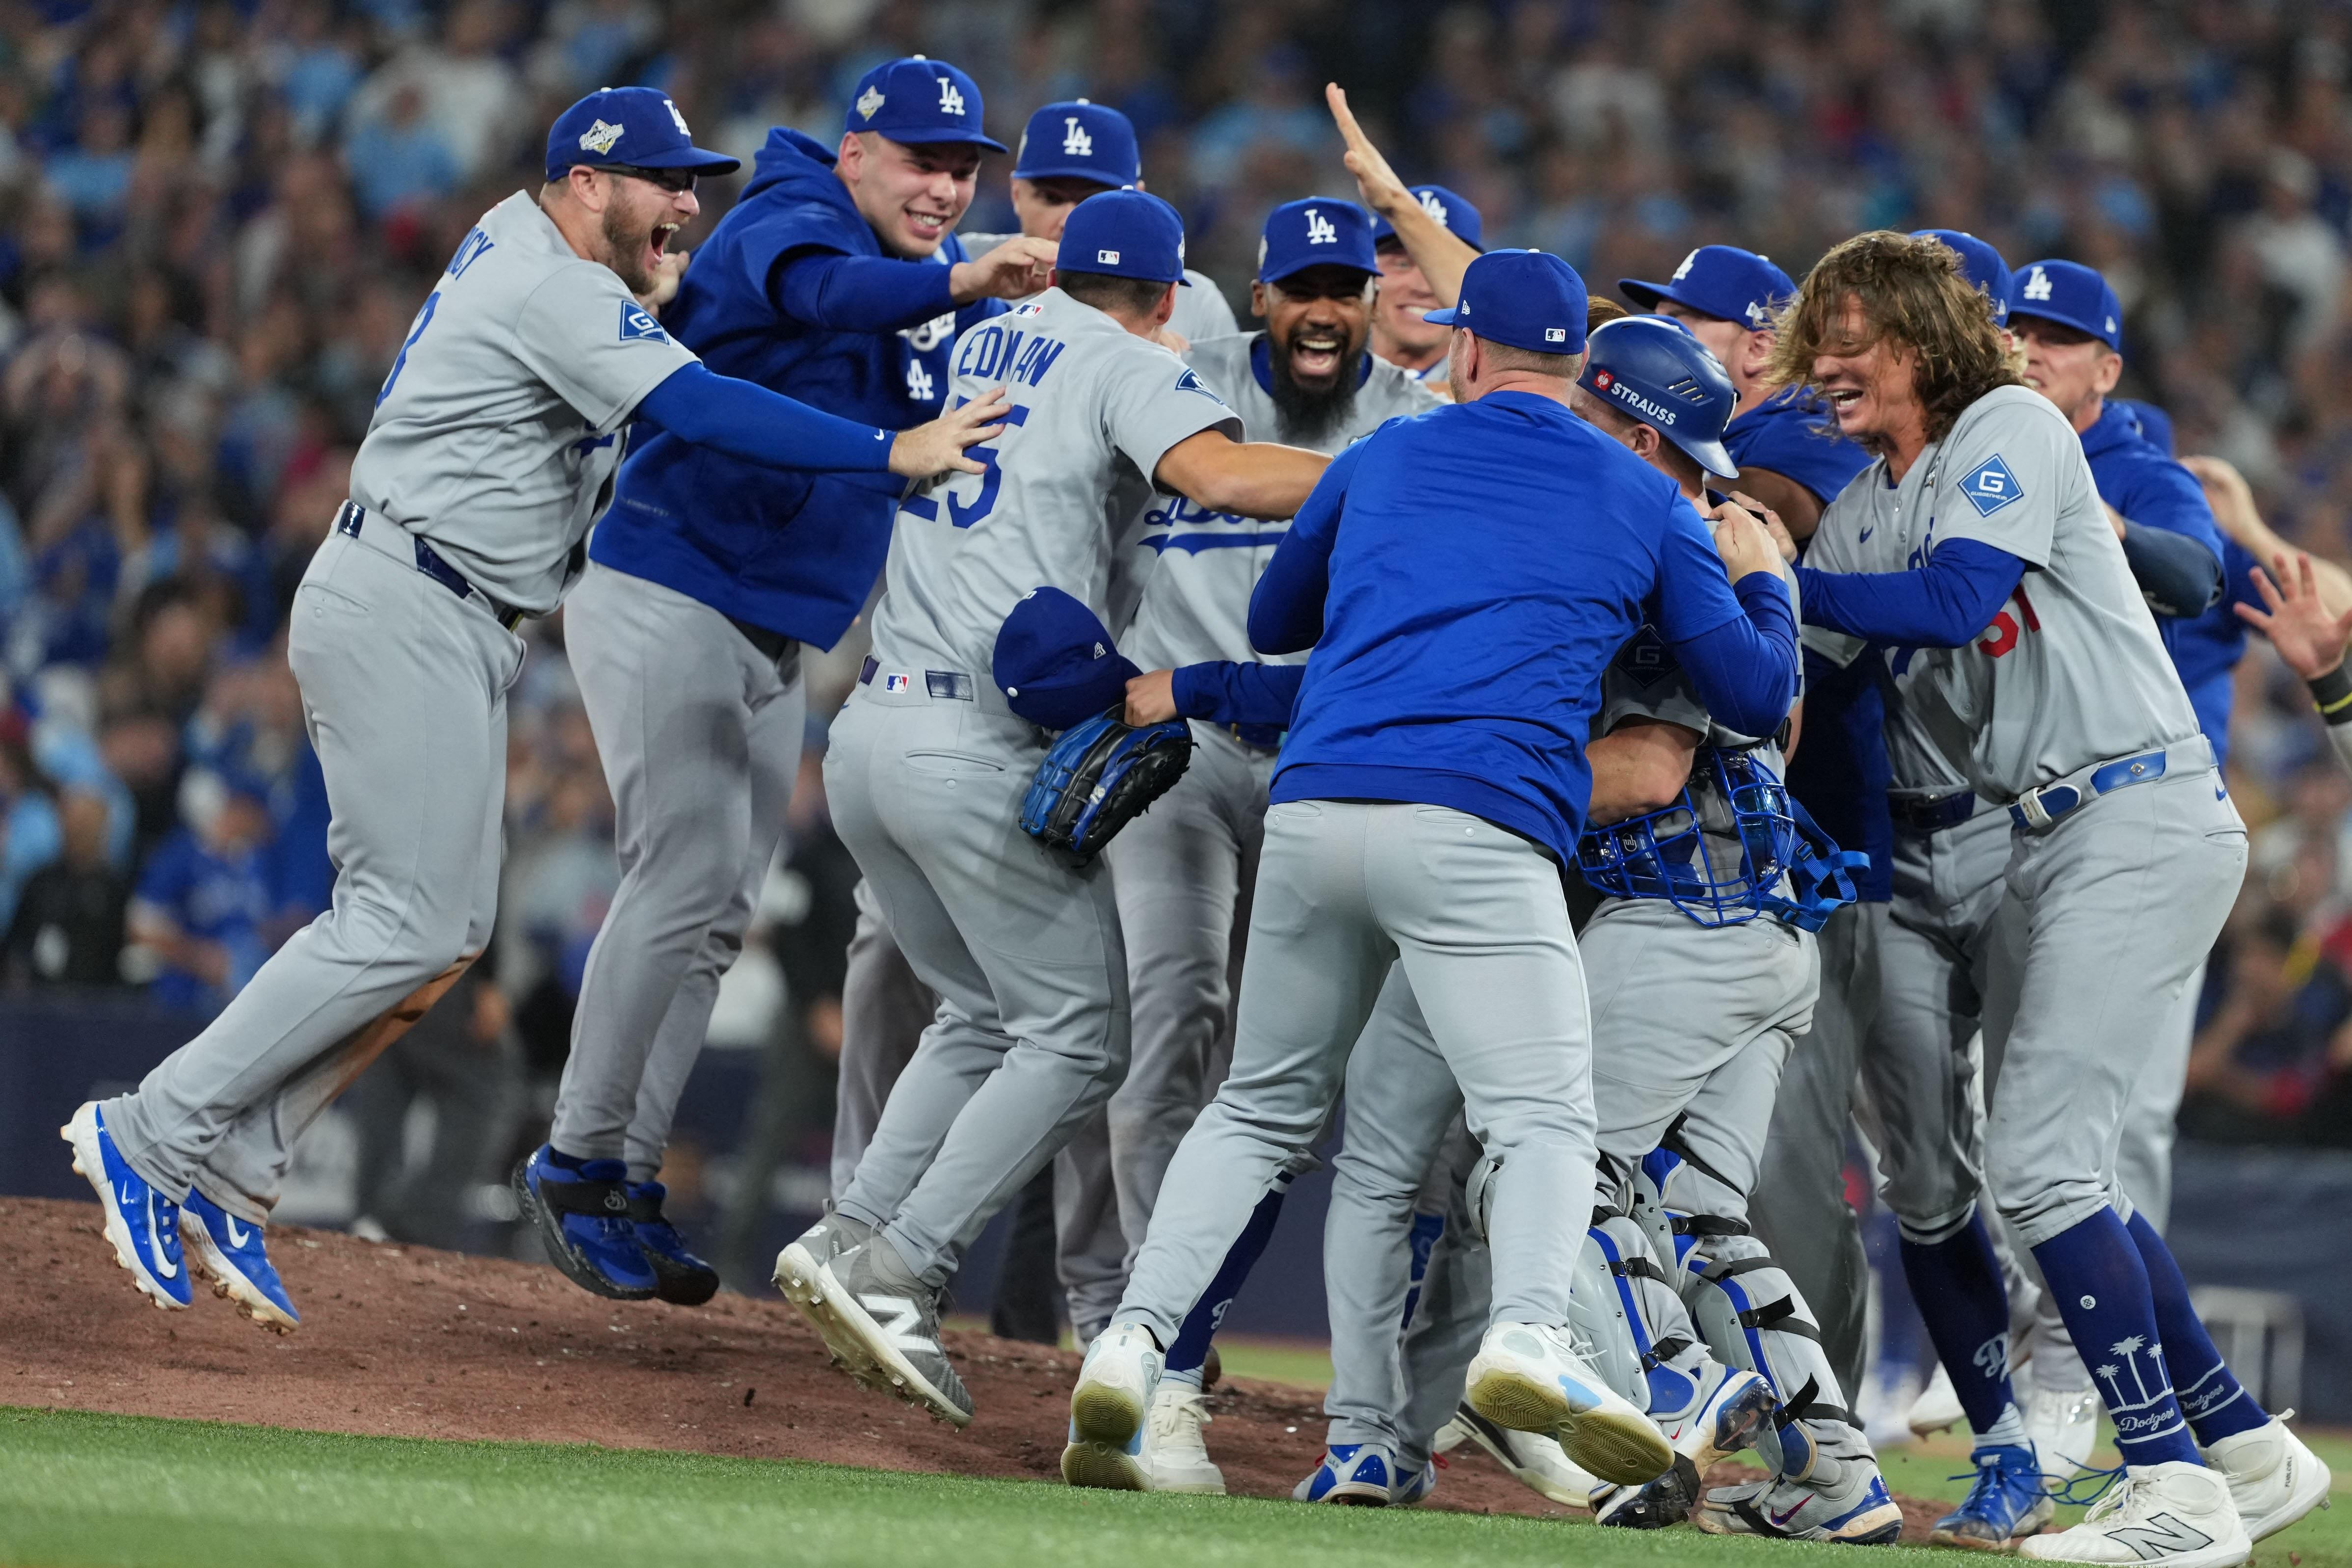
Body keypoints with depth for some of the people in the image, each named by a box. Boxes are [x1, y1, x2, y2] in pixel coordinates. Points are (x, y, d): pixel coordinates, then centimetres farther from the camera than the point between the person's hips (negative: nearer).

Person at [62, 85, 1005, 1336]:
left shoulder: (525, 240, 16)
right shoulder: (559, 293, -14)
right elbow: (699, 411, -27)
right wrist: (893, 452, -31)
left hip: (442, 630, 10)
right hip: (407, 616, -10)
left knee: (441, 931, 6)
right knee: (411, 924, -13)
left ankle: (226, 1172, 3)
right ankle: (154, 1133, -10)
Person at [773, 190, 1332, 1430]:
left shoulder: (970, 343, 18)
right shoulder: (1126, 366, -1)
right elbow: (1220, 475, -19)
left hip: (871, 727, 8)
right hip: (987, 749, -8)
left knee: (982, 1018, 19)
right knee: (1076, 1038, -2)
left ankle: (853, 1240, 5)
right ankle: (895, 1269, -13)